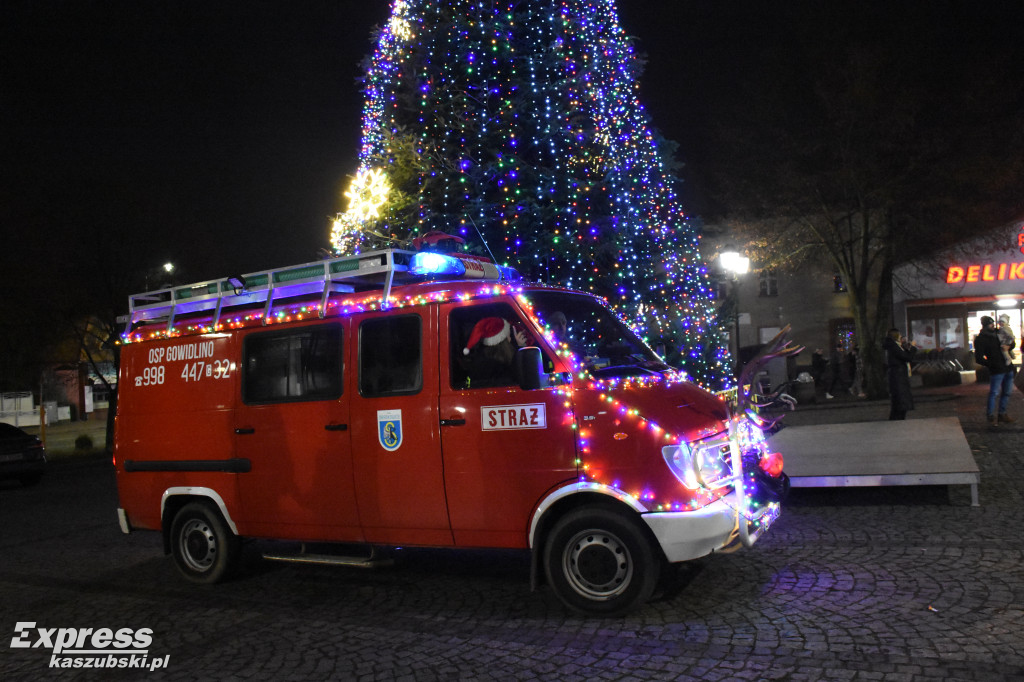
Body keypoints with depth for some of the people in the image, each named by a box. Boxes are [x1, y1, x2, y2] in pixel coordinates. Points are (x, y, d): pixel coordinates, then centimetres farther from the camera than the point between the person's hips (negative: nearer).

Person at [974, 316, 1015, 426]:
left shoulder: (998, 333, 12)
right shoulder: (981, 339, -8)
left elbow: (1012, 343, 24)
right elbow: (979, 358, -10)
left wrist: (1008, 347, 2)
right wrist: (991, 364, -12)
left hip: (1008, 368, 7)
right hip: (996, 371, -7)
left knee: (1007, 392, 12)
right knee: (994, 393, -5)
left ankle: (1002, 414, 23)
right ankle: (990, 415, 6)